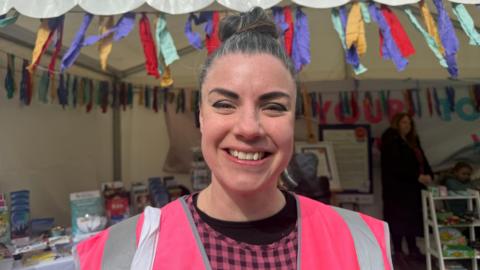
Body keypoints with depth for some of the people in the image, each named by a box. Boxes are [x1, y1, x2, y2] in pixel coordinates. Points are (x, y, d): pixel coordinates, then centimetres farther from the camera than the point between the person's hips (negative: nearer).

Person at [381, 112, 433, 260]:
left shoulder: (413, 141, 17)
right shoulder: (391, 141, -8)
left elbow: (422, 160, 11)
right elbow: (396, 166, -17)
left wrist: (428, 174, -8)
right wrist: (418, 176, -19)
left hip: (412, 188, 7)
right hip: (396, 188, -7)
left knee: (412, 218, 8)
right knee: (399, 219, -3)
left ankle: (413, 250, 17)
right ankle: (398, 251, 5)